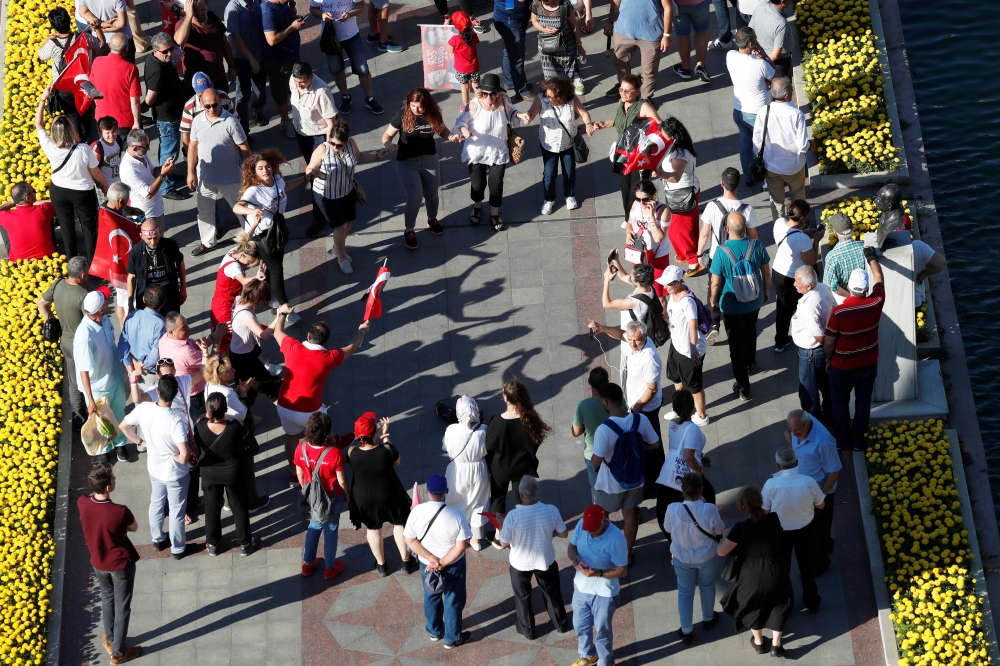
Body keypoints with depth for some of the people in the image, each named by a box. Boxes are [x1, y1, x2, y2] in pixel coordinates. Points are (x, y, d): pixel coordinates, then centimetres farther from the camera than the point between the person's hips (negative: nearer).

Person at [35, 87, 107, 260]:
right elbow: (96, 173, -15)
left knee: (66, 227, 21)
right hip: (83, 192, -3)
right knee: (89, 227, 17)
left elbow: (38, 123, -9)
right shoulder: (84, 149, -31)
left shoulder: (50, 148, -25)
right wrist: (105, 186, 5)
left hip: (58, 191, 3)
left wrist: (44, 98, -4)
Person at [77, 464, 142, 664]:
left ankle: (110, 640, 46)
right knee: (122, 607, 15)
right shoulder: (120, 511, -33)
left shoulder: (82, 503, -20)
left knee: (107, 599, 29)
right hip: (121, 564, -5)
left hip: (98, 563, 5)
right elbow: (134, 528, -11)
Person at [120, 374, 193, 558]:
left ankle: (158, 540, 49)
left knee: (156, 503, 29)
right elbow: (185, 455, -42)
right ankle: (178, 548, 36)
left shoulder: (143, 409, -21)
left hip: (154, 468, 5)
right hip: (175, 474, -5)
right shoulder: (175, 422, -36)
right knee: (176, 511, 17)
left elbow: (124, 426, -3)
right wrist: (179, 458, -18)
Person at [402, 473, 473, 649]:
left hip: (426, 564, 2)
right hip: (453, 565, -2)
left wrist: (432, 560, -14)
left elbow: (410, 541, -15)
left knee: (431, 597, 27)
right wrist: (442, 563, -17)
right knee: (453, 600, 19)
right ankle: (452, 638, 34)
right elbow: (461, 546, -23)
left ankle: (434, 631, 46)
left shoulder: (417, 512, -21)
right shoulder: (455, 515, -27)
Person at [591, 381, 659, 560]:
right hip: (635, 479, 4)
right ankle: (627, 553, 40)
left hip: (610, 484, -4)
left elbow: (596, 462, -28)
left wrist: (593, 456, -5)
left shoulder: (604, 429, -31)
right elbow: (655, 444, -2)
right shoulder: (641, 420, -17)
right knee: (630, 515, 24)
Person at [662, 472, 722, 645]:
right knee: (707, 586, 28)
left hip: (682, 558, 0)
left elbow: (668, 528, -7)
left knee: (685, 592, 20)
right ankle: (708, 619, 50)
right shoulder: (710, 509, -30)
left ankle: (687, 631, 31)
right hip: (707, 557, 0)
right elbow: (720, 530, -11)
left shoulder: (673, 509, -28)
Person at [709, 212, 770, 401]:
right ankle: (750, 363, 55)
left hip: (731, 305, -4)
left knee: (736, 343, 8)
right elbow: (766, 273, -3)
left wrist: (713, 301, 3)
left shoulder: (721, 252, -25)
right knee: (750, 334, 30)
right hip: (754, 301, 4)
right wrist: (766, 291, 17)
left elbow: (715, 283, -15)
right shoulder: (757, 246, -16)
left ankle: (743, 388, 13)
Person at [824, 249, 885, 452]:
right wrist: (872, 258, 17)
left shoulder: (838, 312, -29)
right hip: (869, 365, 3)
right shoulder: (876, 303, -20)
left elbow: (829, 343, -17)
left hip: (843, 367, -3)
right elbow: (879, 279, 2)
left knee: (840, 401, 20)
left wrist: (828, 360, 3)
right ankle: (858, 441, 34)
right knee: (863, 402, 21)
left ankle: (842, 441, 32)